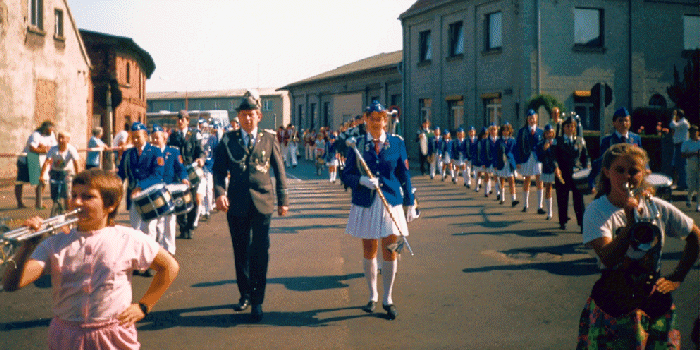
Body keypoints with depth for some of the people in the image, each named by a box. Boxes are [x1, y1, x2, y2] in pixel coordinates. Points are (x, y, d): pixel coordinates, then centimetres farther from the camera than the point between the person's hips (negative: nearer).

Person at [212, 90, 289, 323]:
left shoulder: (269, 139, 6)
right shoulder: (228, 140, 6)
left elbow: (279, 171, 10)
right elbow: (218, 169, 4)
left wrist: (283, 200, 7)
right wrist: (219, 192, -13)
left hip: (261, 203, -1)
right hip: (237, 203, 1)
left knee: (260, 253, -4)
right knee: (240, 251, 10)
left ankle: (257, 301, 6)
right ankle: (245, 294, 27)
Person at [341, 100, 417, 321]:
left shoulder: (397, 143, 3)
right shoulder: (357, 145, 2)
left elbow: (404, 175, 6)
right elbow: (347, 175, 1)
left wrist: (410, 204, 5)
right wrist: (362, 181, -19)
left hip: (391, 204, 0)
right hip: (366, 205, 0)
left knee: (390, 252, 0)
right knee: (369, 252, 9)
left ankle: (387, 298, 15)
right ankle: (373, 296, 26)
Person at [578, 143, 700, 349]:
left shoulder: (659, 208, -1)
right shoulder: (596, 211, -10)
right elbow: (608, 259, -23)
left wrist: (677, 277, 9)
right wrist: (631, 221, -32)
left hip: (655, 301, 3)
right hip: (613, 305, -3)